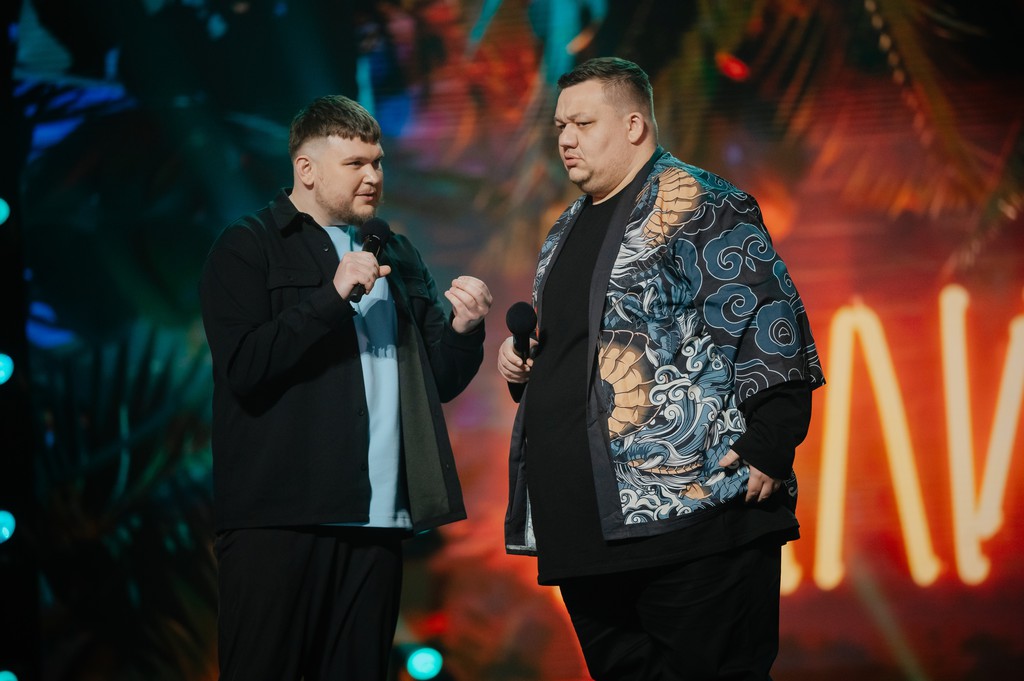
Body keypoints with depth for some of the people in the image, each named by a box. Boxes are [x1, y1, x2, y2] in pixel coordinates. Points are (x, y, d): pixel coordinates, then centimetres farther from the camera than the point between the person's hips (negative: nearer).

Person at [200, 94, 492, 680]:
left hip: (376, 522, 5)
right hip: (280, 522, -5)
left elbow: (439, 383, 19)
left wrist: (463, 329, -2)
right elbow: (244, 368, -12)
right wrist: (332, 297, -18)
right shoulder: (248, 249, 2)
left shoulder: (399, 258, 21)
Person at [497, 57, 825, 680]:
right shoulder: (569, 229, 22)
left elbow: (770, 326, -13)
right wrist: (523, 361, 14)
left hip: (692, 506, -9)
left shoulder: (698, 205, -5)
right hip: (584, 523, 9)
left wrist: (768, 451, -18)